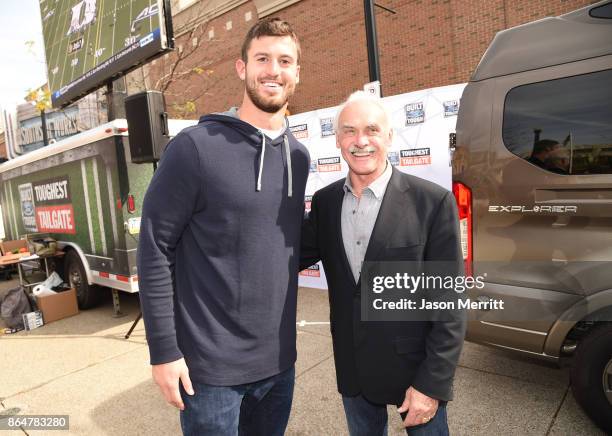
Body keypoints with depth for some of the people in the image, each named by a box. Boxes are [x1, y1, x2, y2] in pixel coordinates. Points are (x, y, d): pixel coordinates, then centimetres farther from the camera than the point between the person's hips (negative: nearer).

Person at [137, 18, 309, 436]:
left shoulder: (299, 156, 5)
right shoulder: (196, 147, -13)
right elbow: (155, 249, -11)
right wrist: (164, 350, -11)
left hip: (278, 358, 6)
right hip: (210, 363, -5)